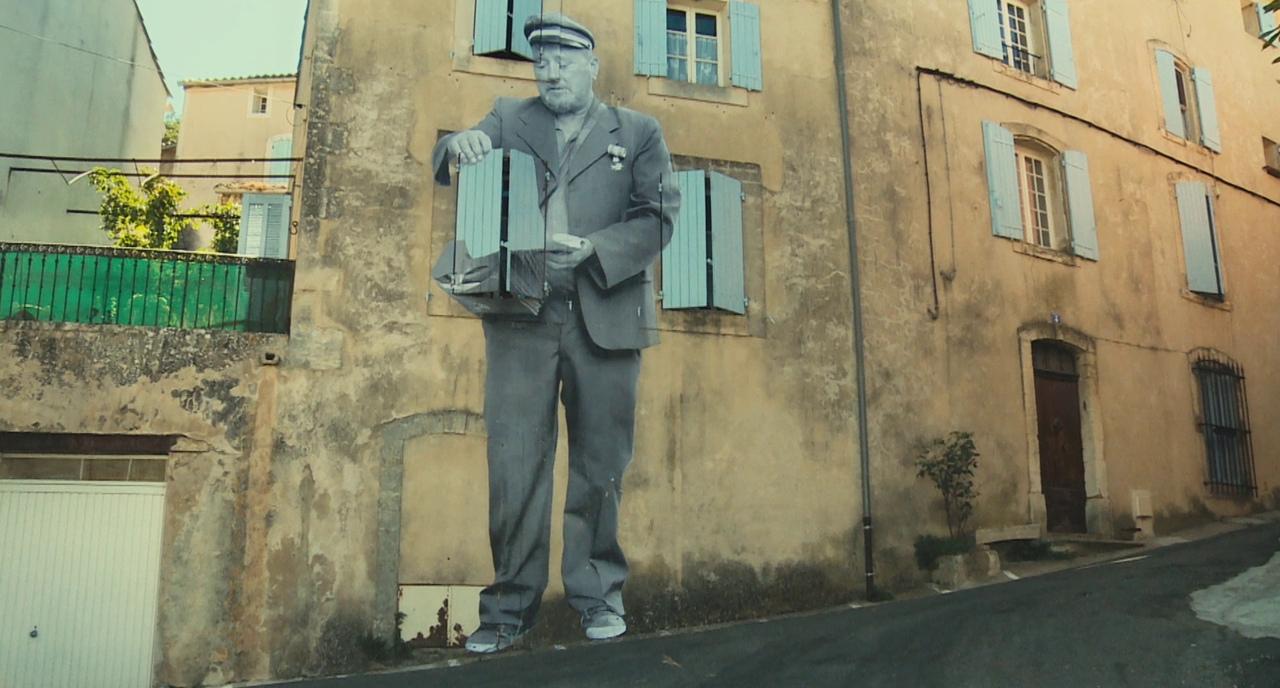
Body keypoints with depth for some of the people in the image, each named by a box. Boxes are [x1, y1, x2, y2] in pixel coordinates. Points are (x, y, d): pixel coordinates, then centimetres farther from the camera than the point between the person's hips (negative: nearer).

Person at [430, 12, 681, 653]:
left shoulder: (638, 132, 10)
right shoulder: (510, 119, 15)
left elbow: (658, 217, 1)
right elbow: (444, 156, 6)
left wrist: (594, 250, -15)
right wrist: (462, 145, -18)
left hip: (603, 317, -1)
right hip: (521, 316, 1)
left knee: (599, 464, 6)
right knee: (514, 462, 0)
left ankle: (599, 594, 21)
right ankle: (510, 604, 12)